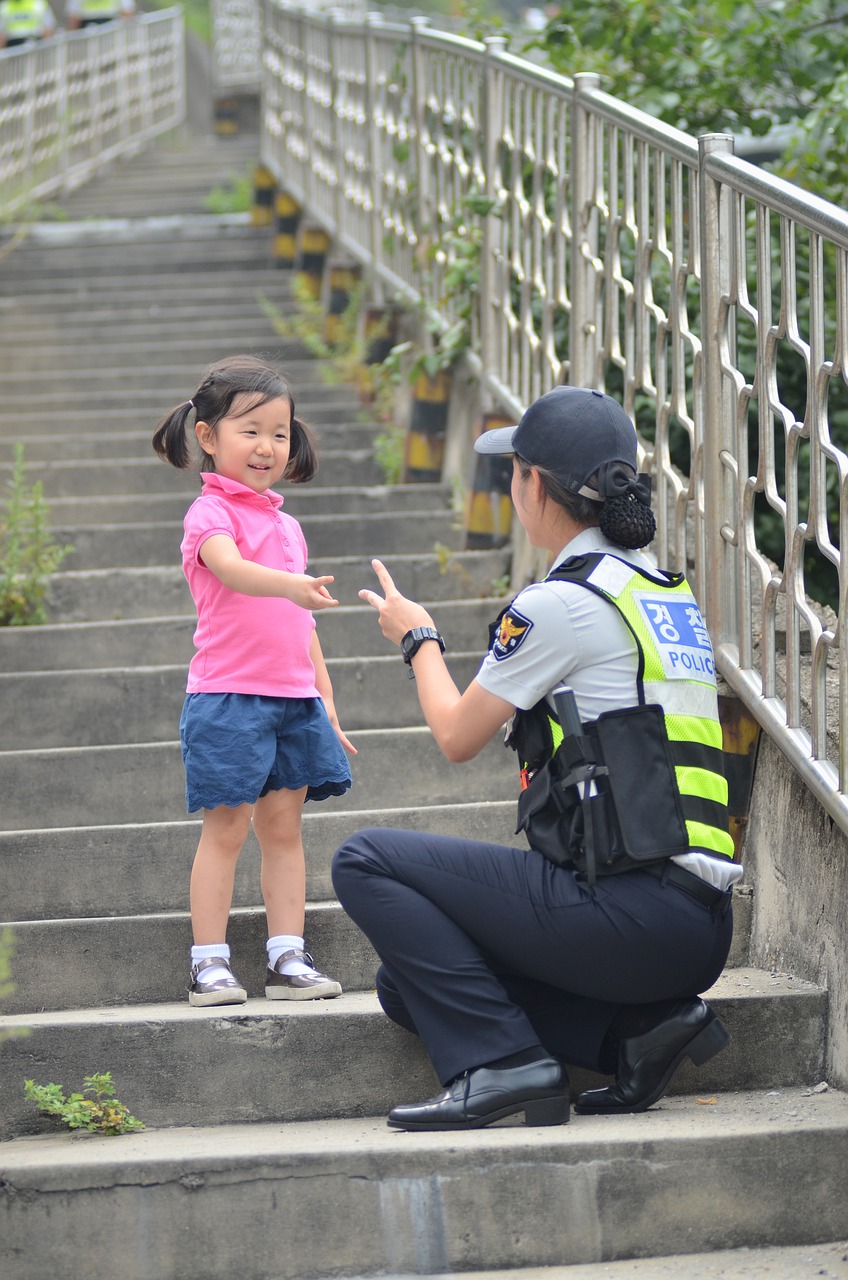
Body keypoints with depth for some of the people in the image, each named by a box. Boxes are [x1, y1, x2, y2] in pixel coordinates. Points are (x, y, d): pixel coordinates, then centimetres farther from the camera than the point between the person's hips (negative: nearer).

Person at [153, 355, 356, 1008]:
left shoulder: (285, 524, 17)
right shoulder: (211, 513, -6)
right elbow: (230, 568, -29)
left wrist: (326, 699, 19)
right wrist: (291, 584, -47)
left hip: (293, 698, 6)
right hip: (229, 695, -6)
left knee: (283, 826, 7)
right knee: (226, 827, -4)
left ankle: (288, 959, 10)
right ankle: (209, 963, 1)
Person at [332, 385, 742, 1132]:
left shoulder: (562, 603, -10)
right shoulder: (666, 589, 16)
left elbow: (457, 737, 3)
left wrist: (418, 639, 21)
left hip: (632, 914, -8)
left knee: (368, 862, -2)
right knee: (410, 984, 16)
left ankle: (498, 1062, -11)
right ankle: (639, 1026, 4)